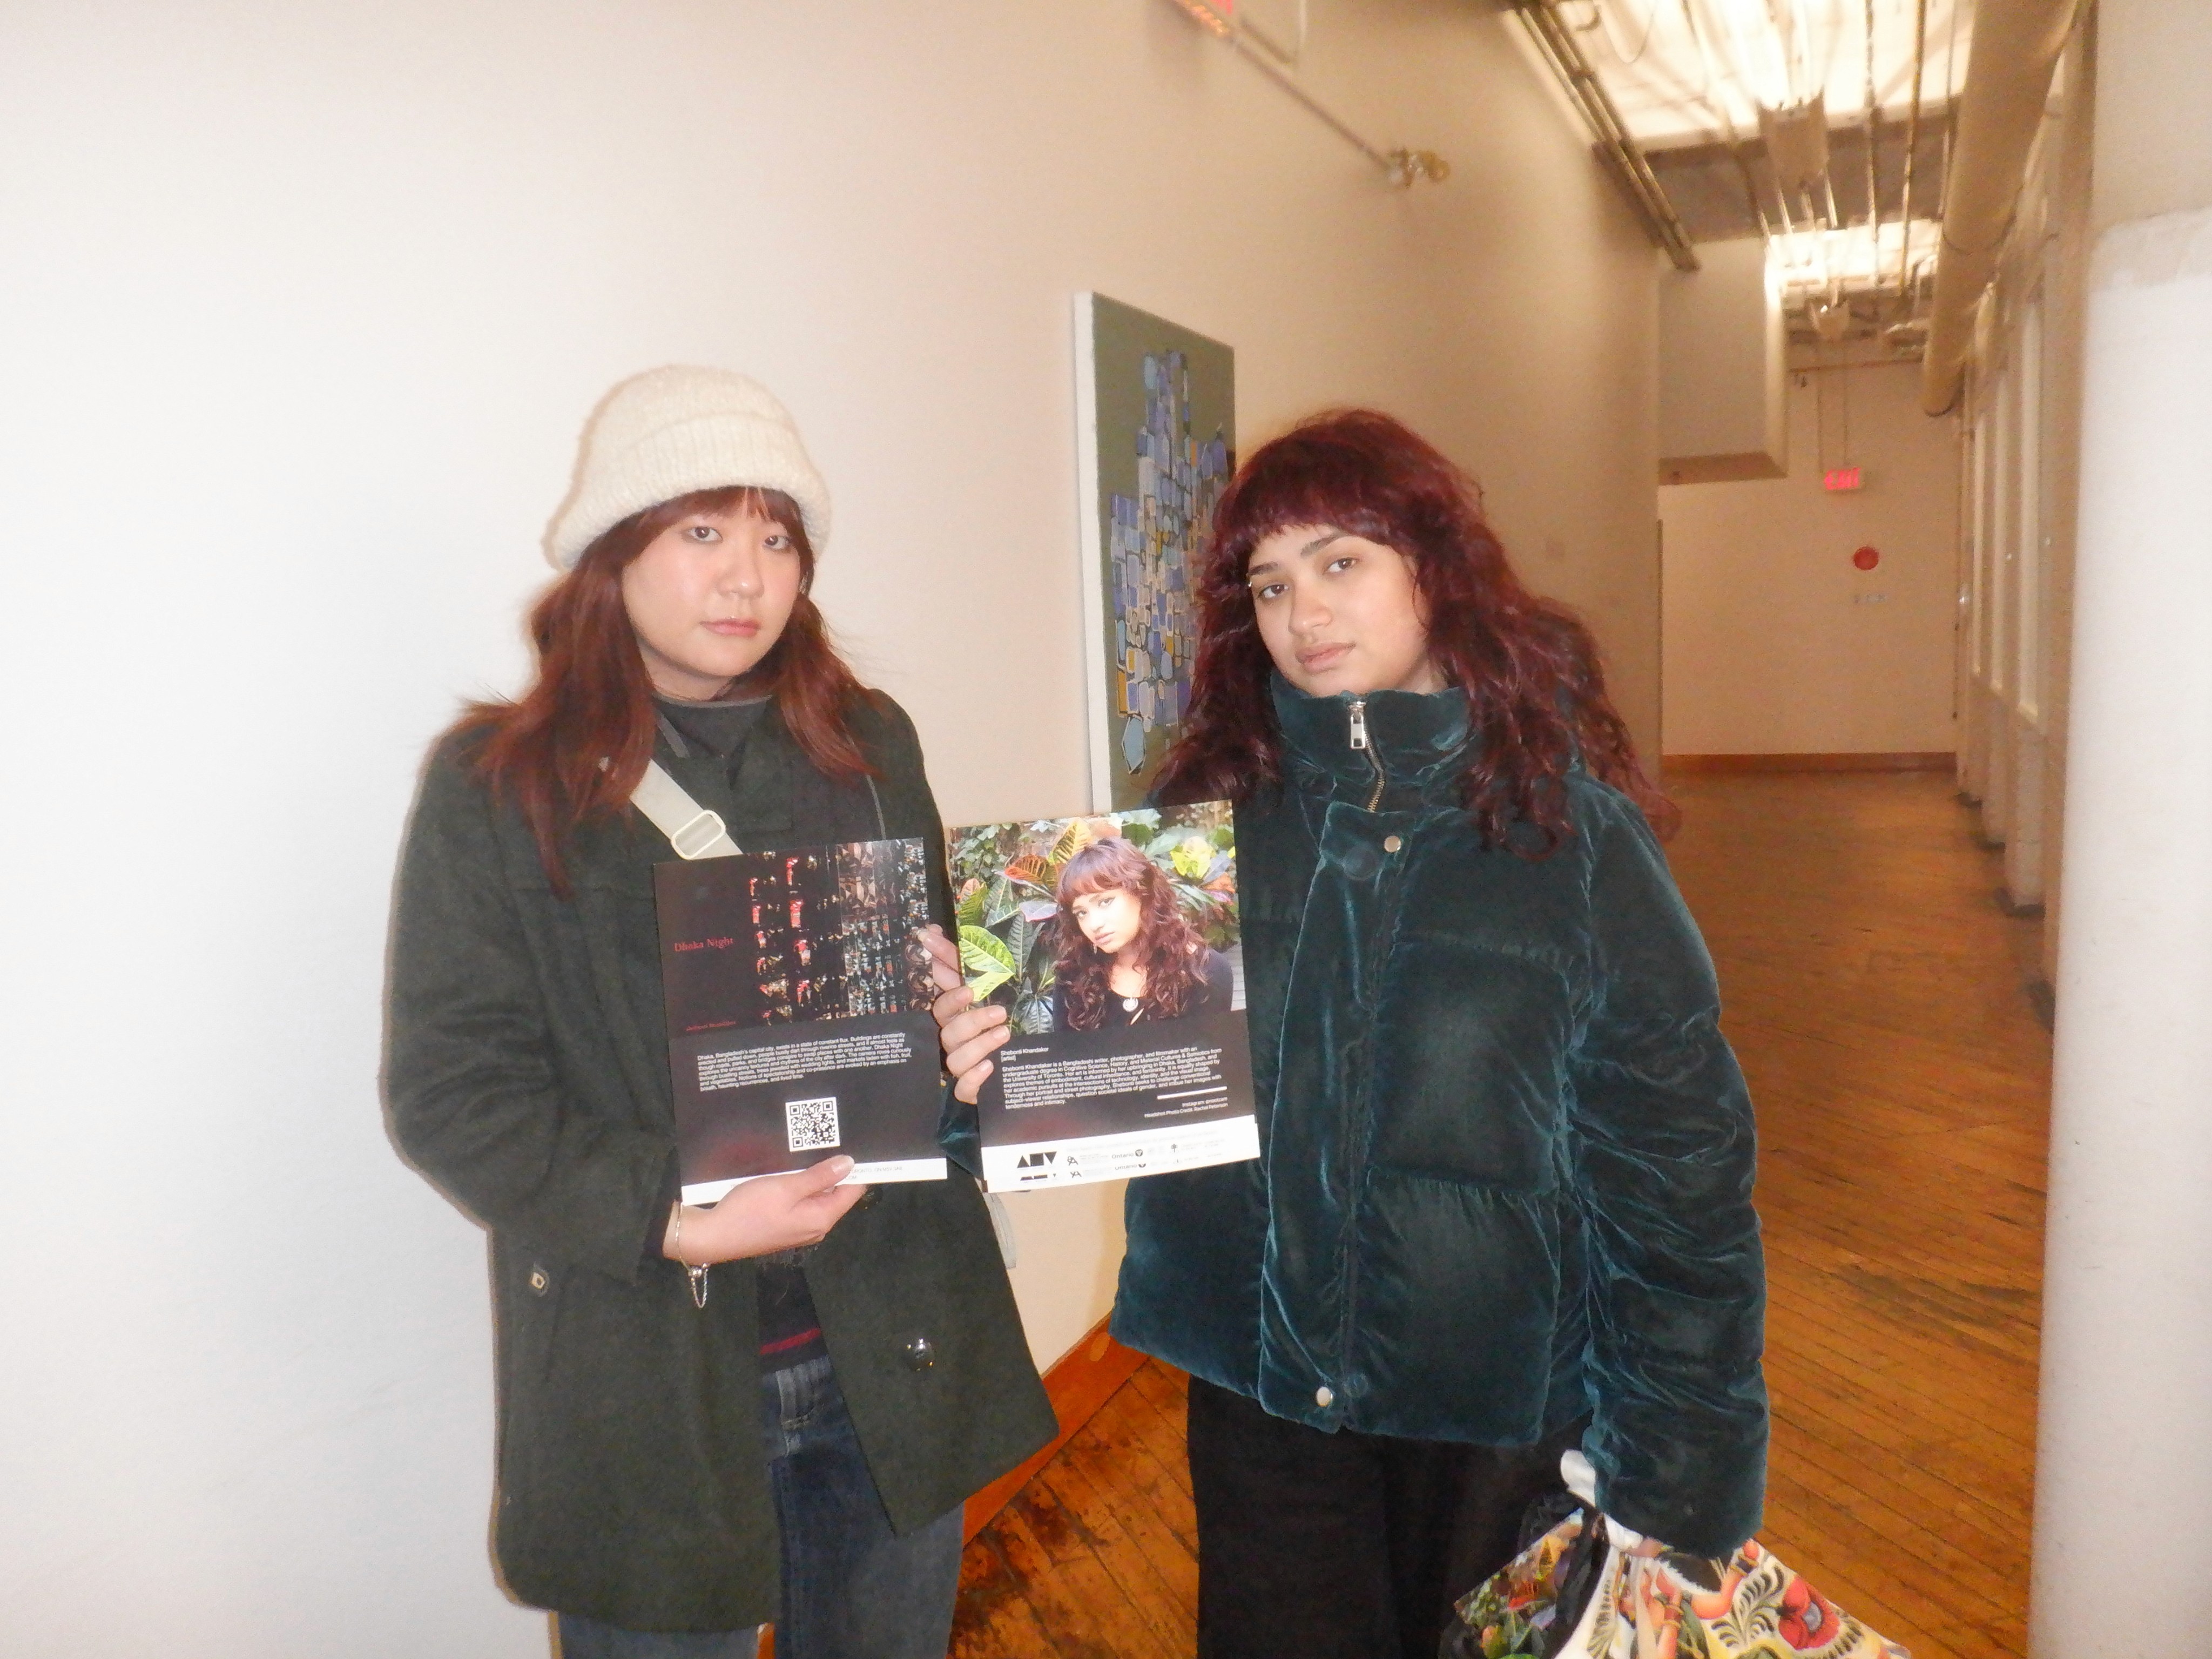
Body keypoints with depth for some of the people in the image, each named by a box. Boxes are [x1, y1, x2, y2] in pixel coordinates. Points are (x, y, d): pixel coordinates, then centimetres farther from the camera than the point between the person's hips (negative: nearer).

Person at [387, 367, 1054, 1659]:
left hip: (892, 1355, 4)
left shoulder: (870, 745, 5)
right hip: (648, 1378, -3)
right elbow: (451, 1090, -9)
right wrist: (674, 1222, -21)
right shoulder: (500, 784, -7)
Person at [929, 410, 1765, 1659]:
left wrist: (1672, 1484, -5)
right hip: (1258, 1392, 2)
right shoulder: (1212, 801, -2)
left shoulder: (1571, 827, -10)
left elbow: (1679, 1170, -7)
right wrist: (1006, 1063, -16)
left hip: (1502, 1414, -1)